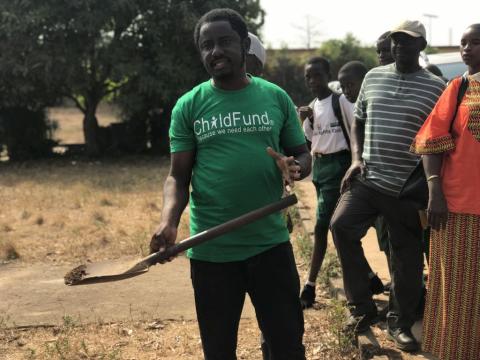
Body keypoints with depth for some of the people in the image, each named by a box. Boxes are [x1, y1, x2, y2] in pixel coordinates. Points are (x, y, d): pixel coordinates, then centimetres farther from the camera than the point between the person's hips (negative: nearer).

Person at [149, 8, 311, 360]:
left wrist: (295, 167, -15)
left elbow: (303, 154, 9)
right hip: (211, 249, 0)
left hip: (270, 243, 1)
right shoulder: (189, 106, 0)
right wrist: (168, 222, -19)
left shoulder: (276, 97, 3)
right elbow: (179, 176, -1)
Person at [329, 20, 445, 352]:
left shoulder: (435, 87, -3)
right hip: (368, 179, 3)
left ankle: (400, 322, 23)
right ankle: (363, 307, 1)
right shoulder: (373, 77, 9)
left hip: (407, 188, -3)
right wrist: (356, 159, 2)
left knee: (407, 257, 3)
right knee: (341, 226, -15)